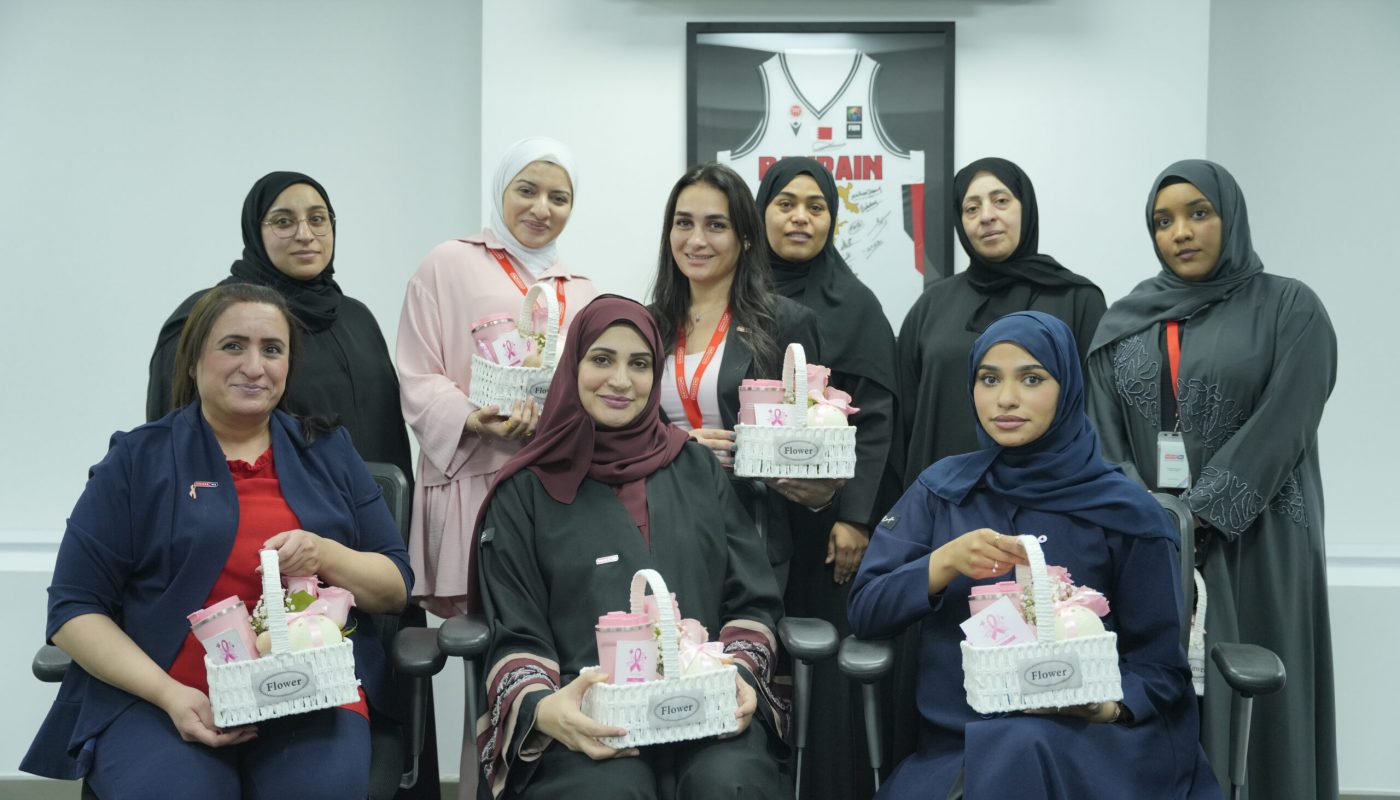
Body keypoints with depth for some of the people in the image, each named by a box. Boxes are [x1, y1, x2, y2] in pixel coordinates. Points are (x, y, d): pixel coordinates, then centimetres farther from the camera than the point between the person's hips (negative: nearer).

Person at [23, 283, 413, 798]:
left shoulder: (329, 452, 16)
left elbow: (397, 589, 14)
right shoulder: (137, 460, 8)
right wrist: (171, 695, -13)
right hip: (159, 696, -1)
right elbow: (74, 608, 3)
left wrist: (324, 554, -8)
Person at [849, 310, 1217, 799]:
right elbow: (864, 612, -1)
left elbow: (1160, 664, 4)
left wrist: (1107, 707, -18)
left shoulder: (1126, 512, -1)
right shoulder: (941, 489, 6)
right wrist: (946, 561, -18)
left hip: (1083, 743, -1)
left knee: (1014, 758, -34)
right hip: (954, 741, 2)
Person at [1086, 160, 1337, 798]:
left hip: (1252, 544, -3)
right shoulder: (1124, 323, 10)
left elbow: (1281, 428, -10)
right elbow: (1101, 435, 3)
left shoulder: (1289, 309, 0)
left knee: (1248, 696, -1)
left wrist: (1195, 519, -17)